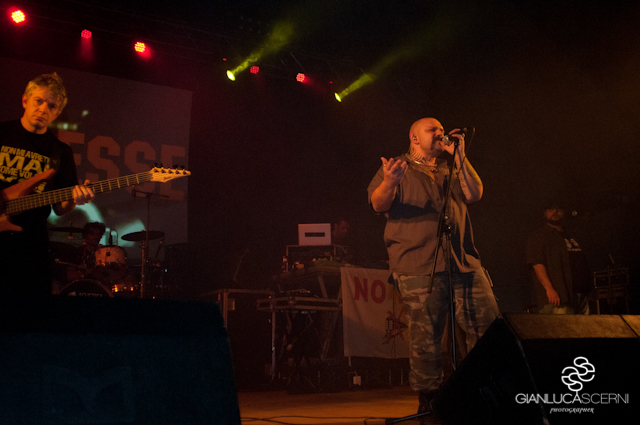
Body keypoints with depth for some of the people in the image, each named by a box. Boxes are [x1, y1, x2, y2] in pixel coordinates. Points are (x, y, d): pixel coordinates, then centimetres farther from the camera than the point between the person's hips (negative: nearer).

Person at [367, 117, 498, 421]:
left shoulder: (450, 171, 26)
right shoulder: (397, 169, 12)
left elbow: (474, 194, 11)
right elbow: (379, 204, -3)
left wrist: (459, 156, 6)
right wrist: (389, 183, -25)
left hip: (464, 262, 5)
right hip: (419, 266, -5)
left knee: (489, 328, -1)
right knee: (426, 337, -6)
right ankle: (427, 401, 6)